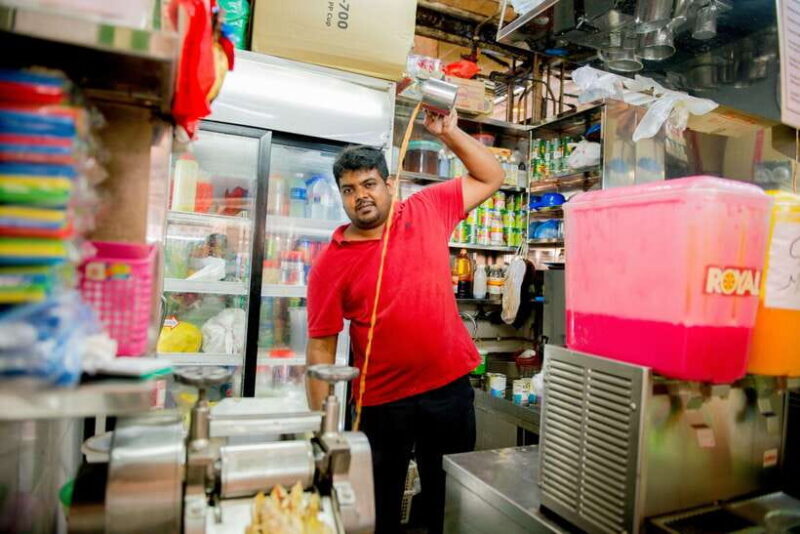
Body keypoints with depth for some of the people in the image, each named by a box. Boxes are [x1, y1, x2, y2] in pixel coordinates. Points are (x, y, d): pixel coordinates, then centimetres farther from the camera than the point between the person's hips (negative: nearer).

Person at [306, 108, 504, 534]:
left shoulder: (429, 210, -2)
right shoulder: (331, 264, -9)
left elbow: (490, 177, 8)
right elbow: (321, 347, -7)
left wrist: (449, 133, -4)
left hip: (451, 384, 2)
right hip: (384, 401, -2)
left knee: (448, 495, 21)